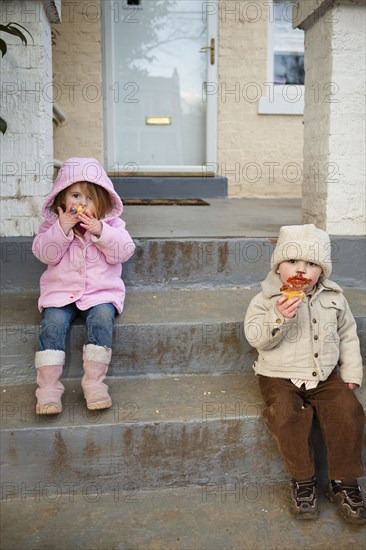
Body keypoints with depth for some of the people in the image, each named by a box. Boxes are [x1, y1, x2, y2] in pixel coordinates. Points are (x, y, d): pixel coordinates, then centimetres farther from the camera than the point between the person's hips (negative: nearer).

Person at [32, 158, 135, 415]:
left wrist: (101, 231, -20)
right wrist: (62, 228, -19)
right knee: (53, 322, -24)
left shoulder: (111, 224, 4)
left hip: (101, 291, -1)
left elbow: (123, 252, -8)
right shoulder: (53, 224, 6)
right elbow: (44, 253, -7)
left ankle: (94, 381, -23)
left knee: (102, 318, -29)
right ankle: (48, 386, -21)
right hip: (60, 291, 1)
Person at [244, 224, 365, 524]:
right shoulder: (267, 300, -6)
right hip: (281, 377, -3)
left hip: (326, 376, 3)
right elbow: (256, 338, -14)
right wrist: (279, 317, -30)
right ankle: (303, 480, -5)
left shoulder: (333, 297, 5)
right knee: (287, 415, -29)